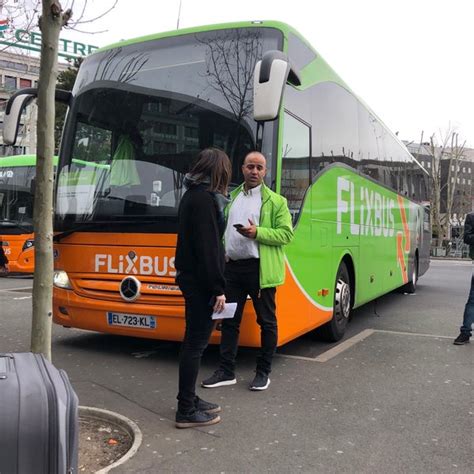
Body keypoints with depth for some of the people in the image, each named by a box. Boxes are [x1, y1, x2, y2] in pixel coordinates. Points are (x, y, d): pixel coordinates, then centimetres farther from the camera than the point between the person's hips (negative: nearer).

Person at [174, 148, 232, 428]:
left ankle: (189, 400, 28)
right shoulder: (205, 199, -16)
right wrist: (218, 289, -19)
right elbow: (207, 247, -21)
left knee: (194, 341, 16)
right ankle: (187, 411, 8)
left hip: (191, 278, 10)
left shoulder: (194, 195, 14)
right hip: (201, 282, -10)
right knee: (196, 343, -2)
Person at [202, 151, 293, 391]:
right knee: (229, 320, 10)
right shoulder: (230, 198, 15)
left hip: (261, 269, -4)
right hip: (232, 267, 4)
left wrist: (257, 233, -18)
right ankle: (226, 371, 21)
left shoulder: (276, 201, 0)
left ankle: (263, 372, 21)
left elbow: (286, 234, -6)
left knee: (266, 321, 6)